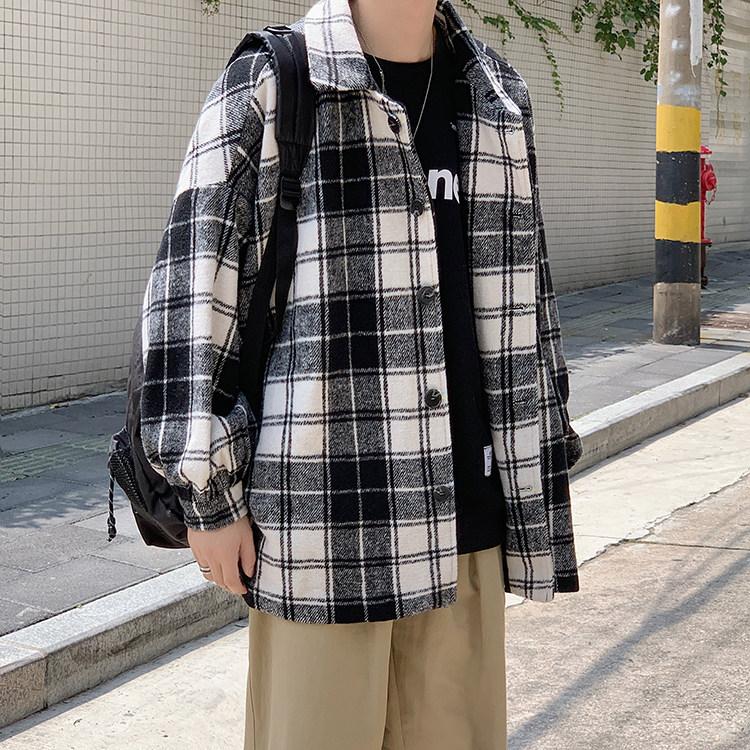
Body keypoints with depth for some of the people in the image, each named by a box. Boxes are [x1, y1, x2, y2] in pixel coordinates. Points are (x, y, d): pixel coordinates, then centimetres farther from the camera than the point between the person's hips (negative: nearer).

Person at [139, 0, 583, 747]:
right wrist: (207, 495, -8)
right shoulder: (262, 89, -2)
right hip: (324, 515, -4)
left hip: (463, 515, 5)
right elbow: (190, 289, -6)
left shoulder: (501, 98, 13)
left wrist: (539, 484, 18)